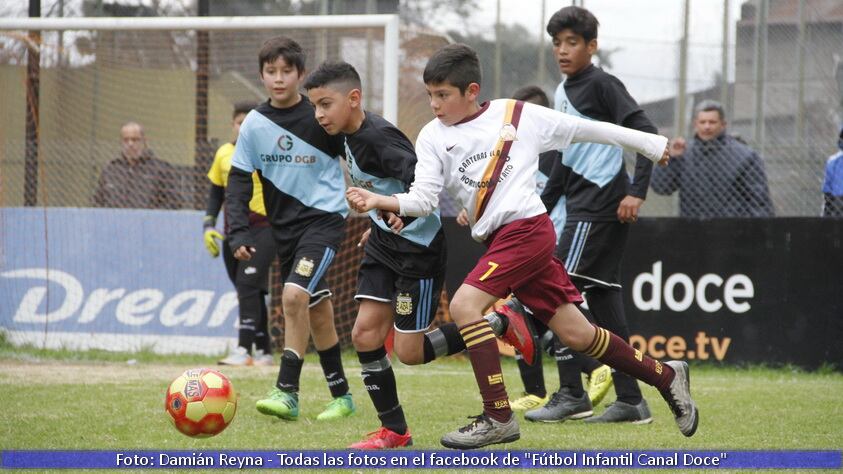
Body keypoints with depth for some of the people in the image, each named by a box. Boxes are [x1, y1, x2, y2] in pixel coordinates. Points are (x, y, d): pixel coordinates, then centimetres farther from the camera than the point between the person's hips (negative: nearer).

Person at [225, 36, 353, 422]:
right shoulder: (255, 123, 2)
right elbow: (239, 180, 5)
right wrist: (238, 231, -6)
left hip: (324, 217, -5)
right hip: (284, 226, 5)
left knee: (295, 294, -23)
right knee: (317, 311, 10)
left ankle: (287, 391, -21)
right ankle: (341, 396, 22)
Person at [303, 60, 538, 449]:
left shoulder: (378, 137, -24)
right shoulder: (351, 137, 5)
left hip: (419, 246, -9)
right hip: (385, 243, 9)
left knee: (409, 351, -5)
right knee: (365, 332, -2)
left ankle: (500, 325, 12)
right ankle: (394, 430, 7)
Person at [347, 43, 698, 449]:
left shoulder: (517, 115, 0)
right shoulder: (433, 137, 9)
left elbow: (584, 129, 10)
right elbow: (422, 200, -1)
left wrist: (649, 144, 17)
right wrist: (379, 200, -20)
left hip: (528, 228, -5)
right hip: (497, 240, 5)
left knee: (464, 305, -21)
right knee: (575, 334, 8)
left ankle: (498, 418, -16)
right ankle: (665, 376, 26)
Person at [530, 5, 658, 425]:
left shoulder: (602, 85, -9)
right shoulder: (563, 92, 18)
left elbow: (645, 133, -16)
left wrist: (637, 192, -22)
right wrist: (541, 207, 27)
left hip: (601, 205, -9)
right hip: (582, 206, 9)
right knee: (603, 300, 7)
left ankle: (572, 393, -6)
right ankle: (629, 400, 9)